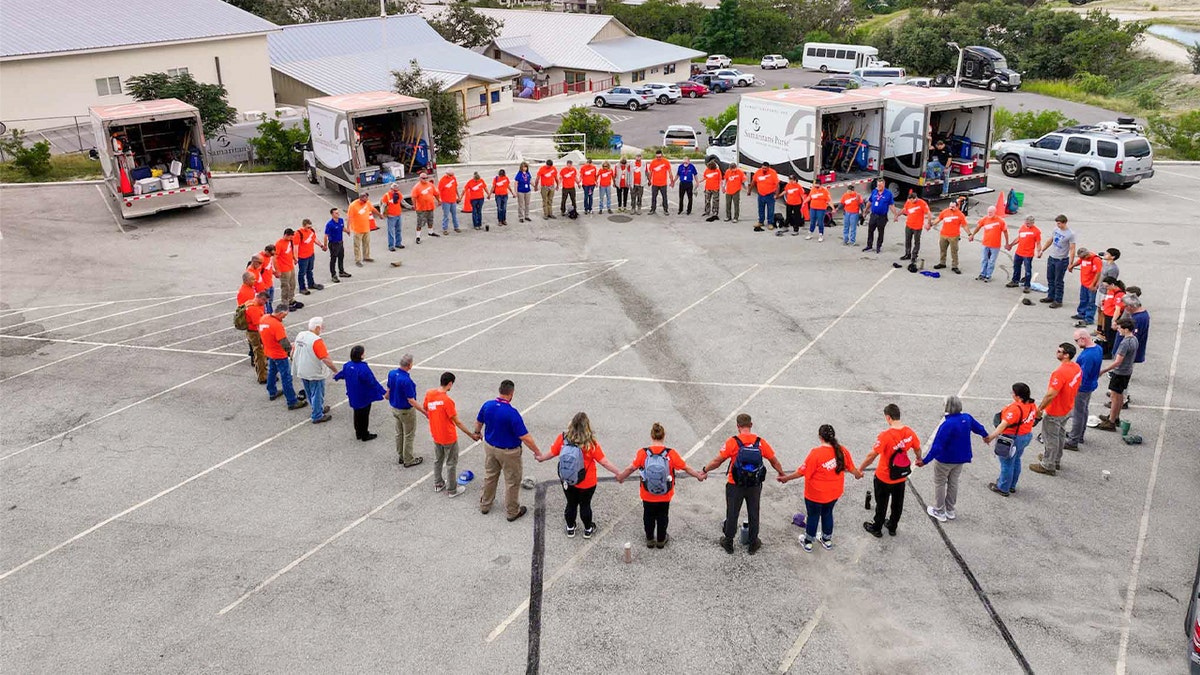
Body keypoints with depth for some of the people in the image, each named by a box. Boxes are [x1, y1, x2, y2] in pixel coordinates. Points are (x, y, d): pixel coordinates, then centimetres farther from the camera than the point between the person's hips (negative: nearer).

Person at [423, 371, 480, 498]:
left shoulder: (429, 393, -10)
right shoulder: (447, 400, -29)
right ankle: (452, 490, 24)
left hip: (435, 435, 7)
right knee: (451, 463, 11)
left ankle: (438, 484, 41)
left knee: (437, 460, 25)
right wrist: (471, 435, -15)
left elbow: (425, 408, 9)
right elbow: (457, 422, -23)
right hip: (449, 437, -6)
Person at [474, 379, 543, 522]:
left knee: (489, 476, 25)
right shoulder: (512, 413, -30)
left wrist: (477, 432, 30)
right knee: (512, 482, 13)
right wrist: (537, 452, -15)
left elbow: (478, 422, 8)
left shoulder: (487, 405, -12)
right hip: (508, 452, -6)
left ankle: (485, 505, 41)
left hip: (489, 447, 6)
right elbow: (525, 437, -27)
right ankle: (512, 512, 28)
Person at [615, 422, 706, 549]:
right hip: (665, 496, 0)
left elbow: (631, 468, -10)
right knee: (662, 517, 22)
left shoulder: (643, 453, -18)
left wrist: (620, 476, 9)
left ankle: (650, 540, 35)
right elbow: (686, 468, -8)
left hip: (647, 496, 0)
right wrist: (698, 476, 10)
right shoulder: (671, 454, -17)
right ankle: (661, 540, 36)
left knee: (649, 517, 22)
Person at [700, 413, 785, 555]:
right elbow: (774, 461, 2)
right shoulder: (761, 442, -8)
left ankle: (728, 543, 27)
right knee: (753, 515, 17)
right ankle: (753, 544, 29)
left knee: (732, 514, 13)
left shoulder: (733, 442, -16)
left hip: (735, 486, -2)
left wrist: (704, 471, 1)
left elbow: (717, 461, -14)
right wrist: (782, 474, 20)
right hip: (755, 486, 2)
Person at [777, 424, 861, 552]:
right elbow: (851, 468, 3)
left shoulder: (816, 453, -29)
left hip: (815, 494, -4)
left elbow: (802, 472, -22)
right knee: (828, 514, 26)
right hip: (834, 492, 5)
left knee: (813, 516, 16)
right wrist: (858, 474, 25)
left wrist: (786, 478, -8)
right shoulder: (842, 450, -13)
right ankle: (827, 540, 43)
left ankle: (808, 542, 35)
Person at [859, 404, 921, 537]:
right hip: (901, 476, 5)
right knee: (897, 503, 23)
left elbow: (872, 455, -26)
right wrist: (918, 459, 27)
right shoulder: (910, 433, -13)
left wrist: (860, 469, -13)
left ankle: (877, 528, 35)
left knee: (881, 504, 16)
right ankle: (893, 527, 42)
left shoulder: (885, 436, -30)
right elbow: (917, 449, 5)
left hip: (884, 478, -5)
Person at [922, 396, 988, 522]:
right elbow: (978, 427, 12)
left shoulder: (947, 424, -33)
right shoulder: (967, 418, -10)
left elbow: (937, 446, -33)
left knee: (939, 483, 13)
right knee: (953, 483, 22)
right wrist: (985, 436, 35)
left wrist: (925, 461, -29)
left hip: (944, 460, -7)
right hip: (960, 459, 7)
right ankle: (950, 511, 36)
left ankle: (939, 512, 25)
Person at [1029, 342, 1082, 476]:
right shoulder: (1076, 367, -5)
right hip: (1067, 408, 9)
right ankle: (1056, 459, 42)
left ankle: (1048, 466, 20)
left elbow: (1051, 395, -32)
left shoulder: (1060, 373, -33)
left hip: (1055, 412, -9)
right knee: (1060, 434, 24)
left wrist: (1040, 408, -19)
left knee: (1051, 438, 7)